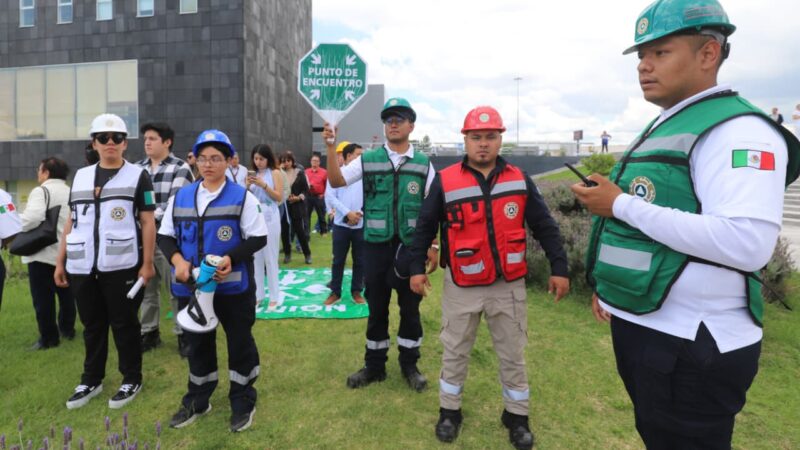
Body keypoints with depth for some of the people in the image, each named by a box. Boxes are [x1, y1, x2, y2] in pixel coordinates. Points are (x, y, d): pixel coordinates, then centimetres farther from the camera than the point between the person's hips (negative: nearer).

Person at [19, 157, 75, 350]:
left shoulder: (41, 191, -11)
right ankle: (67, 330, 29)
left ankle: (48, 338, 8)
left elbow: (33, 217, -25)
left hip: (43, 253, -7)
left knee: (43, 299, 2)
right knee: (66, 294, 18)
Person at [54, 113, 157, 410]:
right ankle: (91, 380, 31)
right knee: (92, 325, 15)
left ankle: (131, 380, 20)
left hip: (122, 266, -4)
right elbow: (71, 221, 15)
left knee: (124, 324, 5)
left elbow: (147, 223, -4)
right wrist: (60, 261, 11)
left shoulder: (137, 176, 0)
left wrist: (147, 263, -9)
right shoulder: (81, 177, 13)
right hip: (82, 266, 5)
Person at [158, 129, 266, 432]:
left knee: (240, 343, 8)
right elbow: (165, 235, 10)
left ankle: (243, 401, 27)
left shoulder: (242, 197, -5)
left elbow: (258, 238, -7)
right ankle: (197, 400, 37)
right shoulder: (180, 197, 6)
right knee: (197, 344, 18)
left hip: (234, 286, -4)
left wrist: (231, 258, -22)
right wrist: (178, 260, -9)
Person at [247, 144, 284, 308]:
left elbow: (279, 197, -5)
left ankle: (274, 296, 6)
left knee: (270, 257, -1)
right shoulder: (253, 174, 13)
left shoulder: (275, 173, 1)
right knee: (255, 257, 5)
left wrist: (263, 185, -14)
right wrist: (248, 186, -5)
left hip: (269, 217, -4)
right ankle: (257, 294, 15)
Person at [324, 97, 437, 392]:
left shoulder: (424, 164, 2)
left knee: (410, 308, 10)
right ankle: (374, 366, 28)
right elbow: (336, 182, -5)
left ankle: (409, 366, 28)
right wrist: (331, 148, -17)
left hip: (412, 246, 0)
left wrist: (433, 246, 1)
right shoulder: (368, 160, 3)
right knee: (377, 308, 11)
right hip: (376, 245, 1)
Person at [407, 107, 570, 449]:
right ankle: (449, 411, 33)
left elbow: (544, 226, 4)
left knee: (513, 354, 15)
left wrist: (558, 267, 2)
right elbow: (425, 227, 0)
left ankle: (516, 416, 34)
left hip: (509, 285, 2)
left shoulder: (519, 180, 0)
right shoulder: (445, 181, -6)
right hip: (462, 287, -1)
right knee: (454, 352, 13)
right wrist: (417, 267, -1)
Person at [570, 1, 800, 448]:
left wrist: (622, 204, -25)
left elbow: (747, 244, -29)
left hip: (692, 347, -9)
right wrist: (608, 284, 17)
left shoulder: (736, 130, -16)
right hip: (639, 326, 9)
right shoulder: (662, 129, 13)